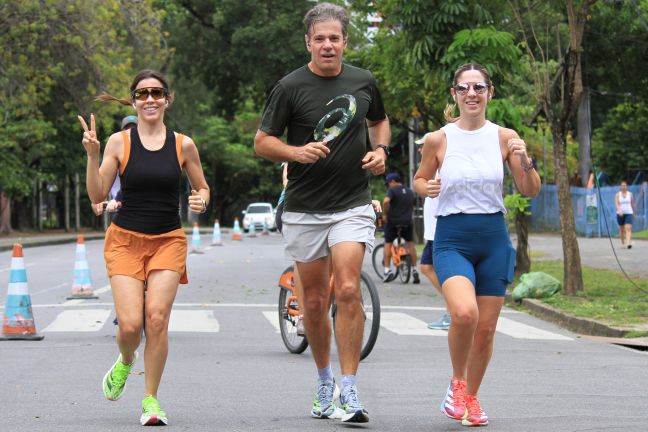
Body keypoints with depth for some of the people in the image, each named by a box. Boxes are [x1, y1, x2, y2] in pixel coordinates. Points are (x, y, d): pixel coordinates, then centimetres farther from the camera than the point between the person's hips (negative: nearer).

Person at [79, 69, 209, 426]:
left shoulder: (183, 145, 3)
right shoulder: (119, 142, 0)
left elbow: (202, 187, 16)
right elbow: (97, 196, -2)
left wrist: (201, 201, -7)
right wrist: (92, 154, -14)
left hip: (168, 240, 1)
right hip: (126, 239, -1)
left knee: (157, 318, -14)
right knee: (130, 324, -12)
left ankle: (150, 400, 1)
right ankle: (125, 362, 26)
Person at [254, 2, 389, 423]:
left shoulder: (364, 82, 4)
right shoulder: (291, 87, -4)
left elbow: (379, 121, 24)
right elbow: (262, 141, 0)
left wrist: (380, 150, 4)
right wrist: (296, 152, -19)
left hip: (353, 205, 0)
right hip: (304, 209, 0)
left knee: (348, 290, -16)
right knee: (315, 301, 7)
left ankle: (349, 390, -13)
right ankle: (325, 381, 27)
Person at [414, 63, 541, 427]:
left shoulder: (505, 137, 2)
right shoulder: (438, 140, -1)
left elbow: (531, 191, 5)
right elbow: (420, 178, 14)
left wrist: (526, 161, -13)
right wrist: (426, 188, -9)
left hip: (493, 239, 2)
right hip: (452, 238, -2)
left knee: (486, 328, 5)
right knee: (464, 312, -26)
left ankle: (471, 397, 29)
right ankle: (457, 382, 1)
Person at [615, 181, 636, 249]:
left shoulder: (630, 194, 5)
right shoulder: (618, 194, 1)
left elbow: (632, 204, 14)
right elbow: (616, 203, -11)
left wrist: (633, 212, 20)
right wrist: (619, 210, -29)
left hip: (629, 213, -1)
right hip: (620, 214, 1)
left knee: (628, 228, -17)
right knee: (622, 229, 10)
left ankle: (628, 243, -28)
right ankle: (623, 243, 25)